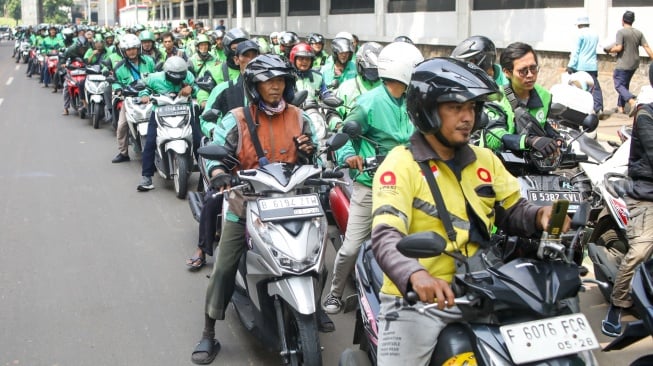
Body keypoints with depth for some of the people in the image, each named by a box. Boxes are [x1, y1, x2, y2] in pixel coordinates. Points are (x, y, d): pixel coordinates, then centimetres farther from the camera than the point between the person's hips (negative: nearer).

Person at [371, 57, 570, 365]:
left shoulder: (485, 160, 12)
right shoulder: (401, 164, -8)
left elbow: (512, 211, 17)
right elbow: (386, 236, -20)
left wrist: (540, 216, -7)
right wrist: (415, 275, -40)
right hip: (417, 297, -5)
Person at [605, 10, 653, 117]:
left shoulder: (621, 32, -13)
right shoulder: (638, 33, 7)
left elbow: (619, 48, -21)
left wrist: (609, 50, -3)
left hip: (623, 65, -7)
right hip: (634, 64, 7)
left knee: (619, 85, -6)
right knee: (625, 84, 19)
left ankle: (632, 101, -26)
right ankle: (621, 106, 25)